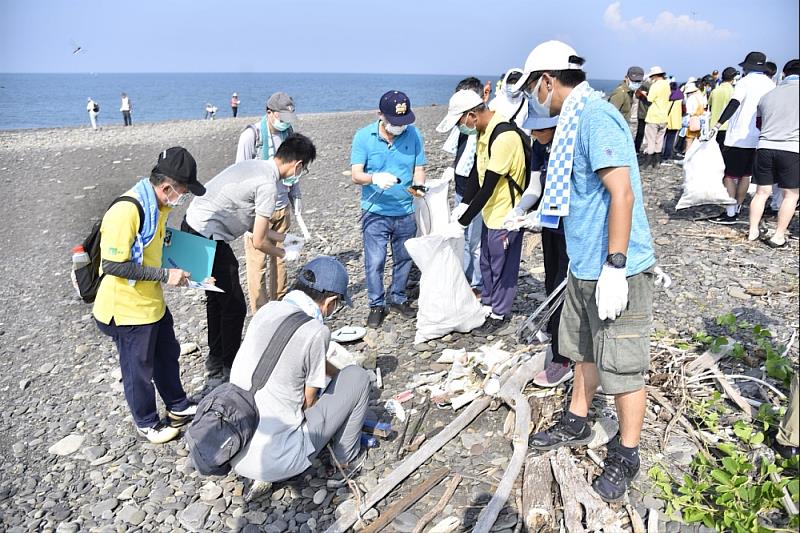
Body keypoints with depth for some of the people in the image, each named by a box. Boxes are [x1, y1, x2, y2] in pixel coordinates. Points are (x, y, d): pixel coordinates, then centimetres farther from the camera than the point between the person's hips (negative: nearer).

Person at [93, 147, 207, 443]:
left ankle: (178, 406, 45)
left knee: (168, 354, 24)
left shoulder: (159, 205, 1)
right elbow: (112, 265, -29)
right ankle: (147, 423, 33)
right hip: (128, 309, -9)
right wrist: (165, 275, -25)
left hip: (153, 302, 9)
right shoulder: (126, 211, -29)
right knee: (140, 370, 12)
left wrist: (179, 267, 5)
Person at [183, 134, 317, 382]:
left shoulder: (256, 166, 11)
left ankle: (216, 359, 39)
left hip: (192, 226, 10)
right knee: (234, 306, 1)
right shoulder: (268, 185, -18)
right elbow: (259, 242, -13)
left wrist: (283, 237, 23)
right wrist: (285, 254, 5)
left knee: (217, 298, 23)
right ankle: (225, 370, 15)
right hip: (207, 238, -10)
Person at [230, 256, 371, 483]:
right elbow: (309, 403, -6)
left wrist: (339, 374, 33)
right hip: (275, 463, -7)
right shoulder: (316, 332, -20)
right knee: (357, 376, 4)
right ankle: (346, 457, 21)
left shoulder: (267, 310, 2)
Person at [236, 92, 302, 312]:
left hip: (282, 208, 5)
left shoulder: (287, 132, 5)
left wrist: (295, 198, 14)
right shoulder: (251, 135, -12)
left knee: (280, 257, 10)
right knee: (257, 263, -1)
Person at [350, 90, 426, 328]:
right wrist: (375, 178, -35)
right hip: (376, 212, -2)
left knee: (403, 258, 15)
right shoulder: (363, 136, -9)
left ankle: (398, 298, 35)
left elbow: (419, 169, 1)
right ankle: (376, 305, 17)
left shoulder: (414, 135, -3)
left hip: (406, 211, 3)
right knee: (374, 262, -1)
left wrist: (419, 185, -22)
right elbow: (355, 175, -14)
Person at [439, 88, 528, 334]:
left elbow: (487, 189, -27)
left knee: (501, 267, 8)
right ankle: (488, 303, 40)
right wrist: (462, 205, 2)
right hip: (491, 211, 9)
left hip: (506, 214, -9)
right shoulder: (484, 132, 2)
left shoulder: (504, 137, -28)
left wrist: (461, 224, -22)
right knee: (487, 263, 21)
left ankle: (499, 314, 26)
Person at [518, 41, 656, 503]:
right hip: (586, 265, 10)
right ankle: (576, 424, 41)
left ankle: (627, 455, 22)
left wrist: (615, 267, -25)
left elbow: (622, 194, -25)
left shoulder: (595, 115, -19)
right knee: (585, 350, 22)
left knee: (623, 366, 4)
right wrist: (532, 214, 29)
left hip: (615, 271, -10)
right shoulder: (577, 118, 12)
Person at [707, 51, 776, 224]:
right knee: (745, 175, 14)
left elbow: (734, 104, -24)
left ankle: (730, 213, -6)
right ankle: (737, 209, 20)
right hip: (758, 138, 7)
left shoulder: (745, 82, -8)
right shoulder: (771, 85, 11)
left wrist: (718, 124, -32)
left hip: (739, 137, -7)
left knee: (729, 175, -4)